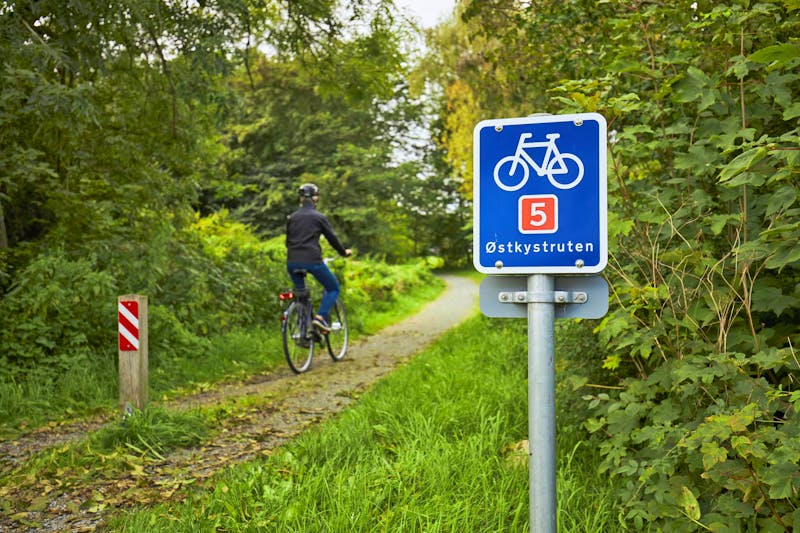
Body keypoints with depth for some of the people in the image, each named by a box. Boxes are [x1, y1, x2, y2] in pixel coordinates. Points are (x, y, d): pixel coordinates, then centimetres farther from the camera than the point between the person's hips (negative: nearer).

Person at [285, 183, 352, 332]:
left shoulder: (292, 217, 14)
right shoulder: (318, 217, 2)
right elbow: (332, 238, 6)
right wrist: (344, 252, 23)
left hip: (292, 262, 5)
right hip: (312, 260, -4)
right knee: (334, 288, 12)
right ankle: (321, 317, -8)